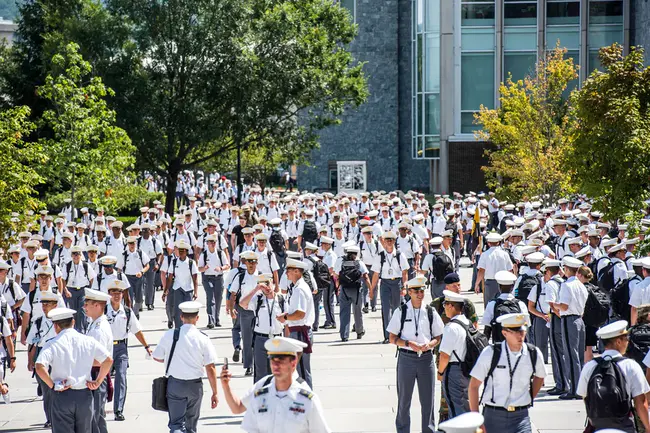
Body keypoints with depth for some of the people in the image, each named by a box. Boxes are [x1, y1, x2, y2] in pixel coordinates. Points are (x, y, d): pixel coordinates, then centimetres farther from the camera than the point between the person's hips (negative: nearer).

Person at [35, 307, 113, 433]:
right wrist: (97, 382, 5)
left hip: (62, 395, -3)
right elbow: (108, 360, -2)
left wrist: (52, 385, -10)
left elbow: (40, 367, -21)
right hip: (84, 394, 3)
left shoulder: (52, 345, -7)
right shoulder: (88, 341, 1)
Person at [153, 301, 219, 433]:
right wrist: (215, 393, -1)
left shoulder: (169, 335, -7)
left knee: (176, 422, 1)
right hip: (195, 385, 1)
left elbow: (157, 357, 5)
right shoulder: (203, 338, -9)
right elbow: (210, 368, -8)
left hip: (175, 383, -1)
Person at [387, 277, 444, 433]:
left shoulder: (431, 312, 4)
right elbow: (392, 338, 1)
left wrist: (430, 344, -11)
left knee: (428, 399, 5)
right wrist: (408, 343, -15)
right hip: (406, 358, -1)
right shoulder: (400, 312, 0)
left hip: (426, 358, 1)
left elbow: (438, 337, 10)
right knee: (404, 399, 7)